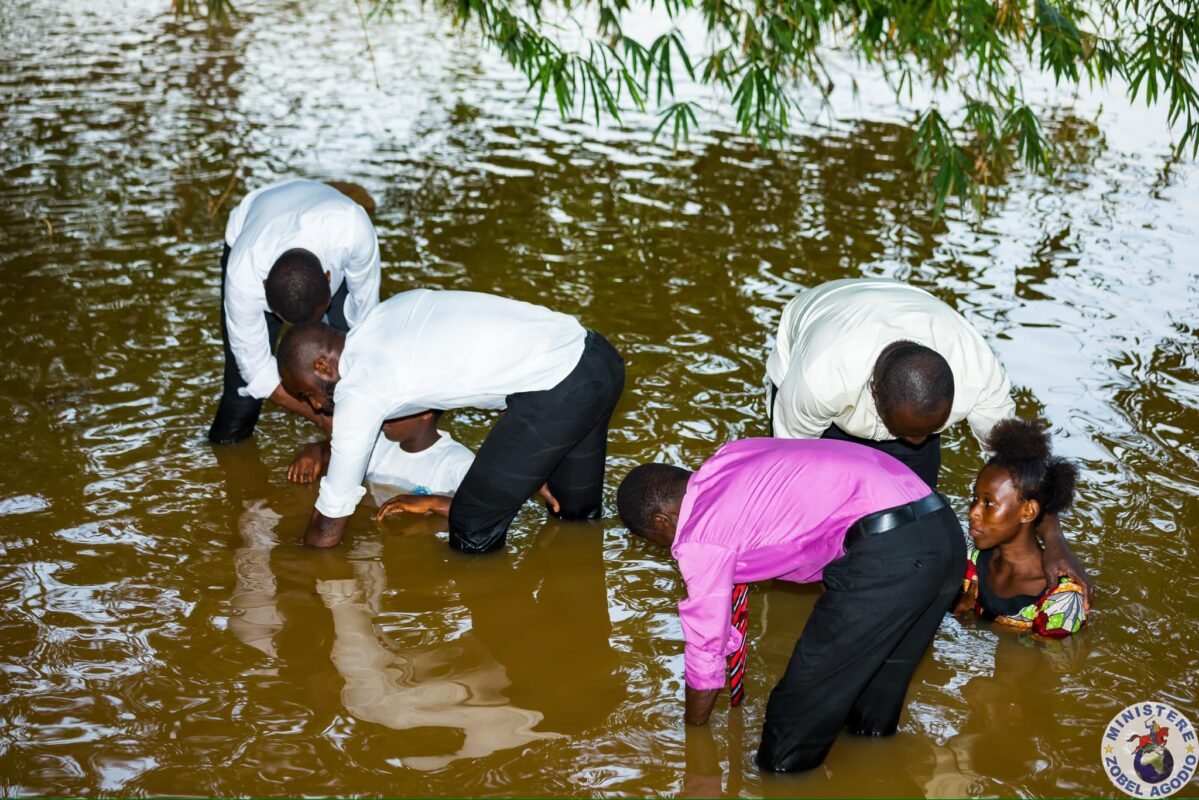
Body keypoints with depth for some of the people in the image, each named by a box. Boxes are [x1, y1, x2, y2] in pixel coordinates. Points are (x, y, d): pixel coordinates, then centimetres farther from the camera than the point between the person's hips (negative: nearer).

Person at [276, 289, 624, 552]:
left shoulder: (357, 389, -4)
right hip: (592, 352, 9)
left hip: (558, 391, -9)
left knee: (473, 534, 2)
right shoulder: (394, 308, 16)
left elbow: (327, 533, 4)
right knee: (580, 512, 25)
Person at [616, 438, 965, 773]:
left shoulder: (699, 539, 1)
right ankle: (872, 725, 50)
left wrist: (692, 734, 26)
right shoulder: (729, 458, 21)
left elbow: (706, 646, 11)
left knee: (812, 681, 8)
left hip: (886, 551, -9)